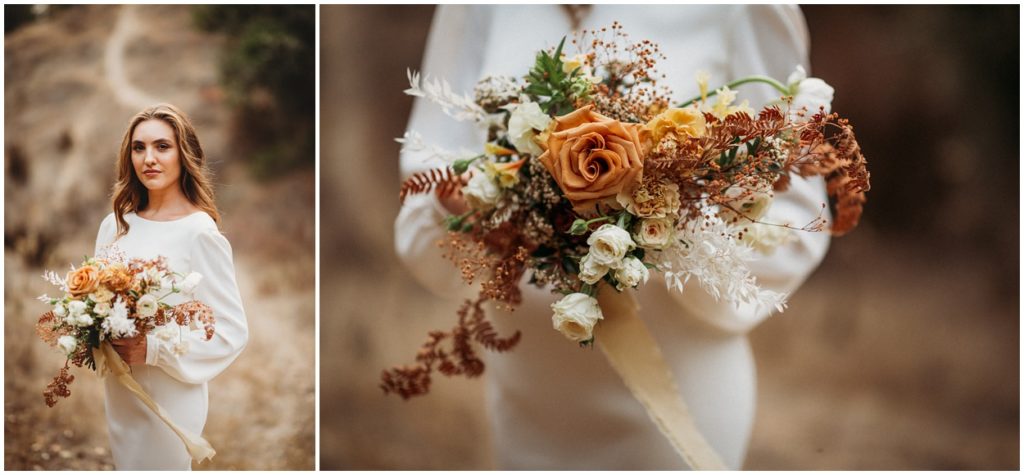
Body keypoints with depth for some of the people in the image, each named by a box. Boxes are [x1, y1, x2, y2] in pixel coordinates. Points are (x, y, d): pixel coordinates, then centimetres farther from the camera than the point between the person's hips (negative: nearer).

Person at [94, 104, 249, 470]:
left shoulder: (200, 233, -14)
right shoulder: (115, 225, 4)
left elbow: (232, 331, -14)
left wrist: (155, 350, -21)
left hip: (170, 396, -6)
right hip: (117, 391, 6)